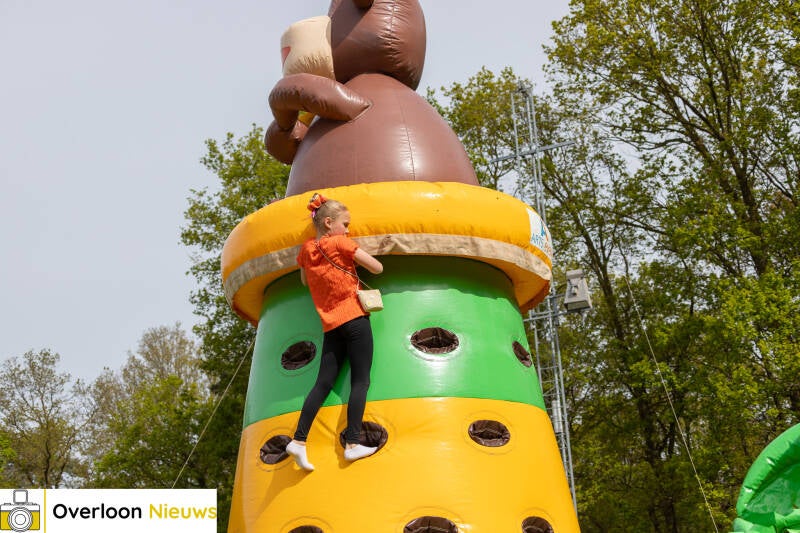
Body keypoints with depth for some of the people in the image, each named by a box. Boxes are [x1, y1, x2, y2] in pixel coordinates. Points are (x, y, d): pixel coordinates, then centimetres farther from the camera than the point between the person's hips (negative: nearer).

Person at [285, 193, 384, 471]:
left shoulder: (306, 249, 11)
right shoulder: (341, 243, -5)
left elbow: (306, 281, 27)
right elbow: (378, 268, -2)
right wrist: (355, 257, 16)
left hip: (330, 325, 6)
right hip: (354, 318, -6)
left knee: (323, 383, 5)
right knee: (360, 381, -4)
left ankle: (299, 440, -3)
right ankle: (353, 444, -9)